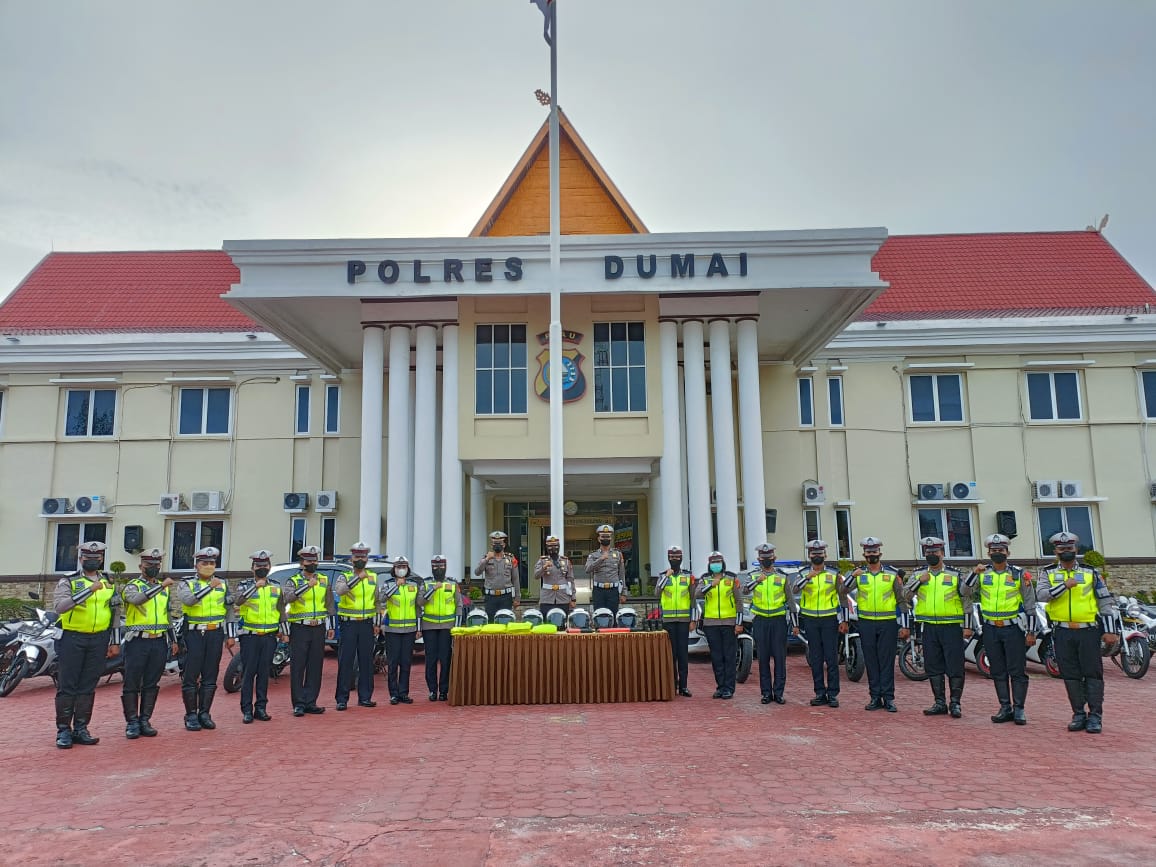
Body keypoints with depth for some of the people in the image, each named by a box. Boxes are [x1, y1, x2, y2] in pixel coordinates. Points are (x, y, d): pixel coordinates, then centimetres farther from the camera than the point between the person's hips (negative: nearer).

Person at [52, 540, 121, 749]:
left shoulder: (109, 583, 11)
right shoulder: (68, 582, -2)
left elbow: (115, 613, 15)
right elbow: (59, 606, -20)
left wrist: (115, 642, 12)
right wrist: (89, 590, -28)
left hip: (99, 640, 4)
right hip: (72, 638, -4)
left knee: (88, 687, 8)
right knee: (67, 686, 0)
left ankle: (81, 729, 15)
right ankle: (63, 730, 7)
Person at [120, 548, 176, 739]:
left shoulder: (165, 588, 15)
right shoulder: (132, 586, -2)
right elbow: (137, 599, -27)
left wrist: (173, 639, 19)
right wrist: (160, 586, -31)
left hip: (159, 642, 5)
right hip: (138, 641, -5)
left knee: (152, 684, 8)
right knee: (132, 684, 0)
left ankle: (145, 720, 16)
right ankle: (132, 722, 9)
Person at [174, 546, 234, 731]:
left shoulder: (223, 584, 11)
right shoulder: (186, 584, 1)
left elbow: (229, 610, 12)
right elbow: (188, 599, -21)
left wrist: (230, 635, 7)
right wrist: (210, 587, -28)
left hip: (216, 634, 3)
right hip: (194, 634, -3)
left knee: (210, 676, 7)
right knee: (191, 676, -1)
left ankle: (204, 714, 16)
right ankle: (191, 715, 9)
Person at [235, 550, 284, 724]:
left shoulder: (276, 587, 12)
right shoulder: (245, 585, 1)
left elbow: (281, 610, 17)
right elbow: (238, 600, -21)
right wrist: (255, 587, -33)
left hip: (269, 637, 3)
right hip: (250, 636, -3)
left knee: (264, 673, 8)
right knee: (248, 672, -1)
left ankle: (261, 708, 15)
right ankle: (247, 710, 4)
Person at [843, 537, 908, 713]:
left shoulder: (892, 574, 3)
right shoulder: (859, 574, 6)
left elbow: (902, 601, 6)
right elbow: (843, 591, -7)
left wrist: (904, 625, 1)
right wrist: (852, 576, -24)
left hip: (888, 623, -2)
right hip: (866, 624, 2)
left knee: (887, 662, 0)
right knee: (871, 662, 6)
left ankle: (888, 698, 5)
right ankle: (875, 698, 12)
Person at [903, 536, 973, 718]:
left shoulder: (955, 575, 3)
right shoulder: (918, 575, 9)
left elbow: (967, 599, 3)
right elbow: (906, 596, -2)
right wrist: (919, 581, -14)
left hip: (952, 627, -2)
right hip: (929, 627, 3)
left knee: (955, 667, -2)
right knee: (933, 667, 8)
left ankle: (955, 703, 9)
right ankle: (940, 703, 17)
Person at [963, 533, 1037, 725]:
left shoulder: (1019, 574, 0)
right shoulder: (981, 573, 6)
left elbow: (1030, 604, 1)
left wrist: (1031, 632, -3)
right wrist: (974, 572, -18)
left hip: (1013, 628, -3)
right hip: (990, 629, 3)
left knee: (1017, 671, 0)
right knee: (998, 672, 9)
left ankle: (1019, 709, 8)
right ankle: (1005, 708, 17)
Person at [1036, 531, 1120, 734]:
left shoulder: (1090, 573, 6)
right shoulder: (1049, 574, 7)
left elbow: (1106, 602, 6)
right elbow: (1041, 595, -10)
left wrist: (1110, 630, 0)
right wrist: (1065, 585, -20)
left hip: (1088, 631, -1)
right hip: (1063, 633, 1)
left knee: (1093, 674, -1)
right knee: (1071, 675, 6)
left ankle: (1095, 716, 6)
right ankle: (1079, 714, 15)